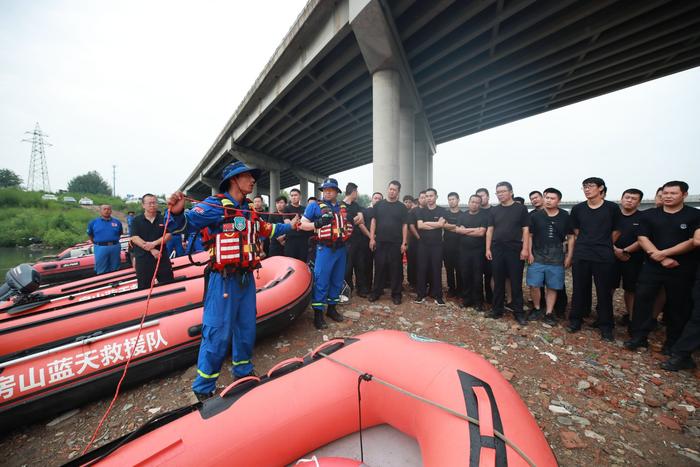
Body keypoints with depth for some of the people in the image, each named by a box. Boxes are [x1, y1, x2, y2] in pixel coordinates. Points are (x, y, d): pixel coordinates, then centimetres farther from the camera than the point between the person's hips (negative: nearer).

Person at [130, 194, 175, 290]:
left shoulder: (163, 219, 6)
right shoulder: (136, 220, 3)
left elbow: (168, 235, -1)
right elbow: (134, 238, -6)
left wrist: (154, 243, -16)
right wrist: (151, 250, -16)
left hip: (162, 257, 1)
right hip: (143, 259, 0)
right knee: (144, 288, 7)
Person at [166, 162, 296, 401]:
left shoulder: (249, 209, 13)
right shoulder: (214, 205, -9)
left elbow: (265, 229, 28)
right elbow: (185, 224, -16)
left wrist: (289, 226, 32)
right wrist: (176, 212, -37)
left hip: (246, 278, 8)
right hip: (224, 280, -7)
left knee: (246, 329, 18)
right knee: (217, 334, 0)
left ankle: (243, 372, 39)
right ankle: (203, 389, 21)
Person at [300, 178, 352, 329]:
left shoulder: (344, 207, 14)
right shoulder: (315, 206, 0)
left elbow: (348, 224, 27)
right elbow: (302, 224, -1)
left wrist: (351, 221, 4)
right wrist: (318, 223, -17)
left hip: (341, 248, 5)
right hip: (325, 249, -5)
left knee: (338, 280, 13)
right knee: (321, 281, -4)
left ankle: (332, 307, 29)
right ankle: (318, 313, 9)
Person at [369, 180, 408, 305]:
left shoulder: (402, 207, 5)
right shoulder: (379, 205, 7)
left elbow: (404, 225, 2)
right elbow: (373, 221, 6)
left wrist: (404, 243, -5)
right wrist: (372, 238, -2)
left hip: (396, 243, 0)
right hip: (380, 242, 1)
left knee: (396, 268, 5)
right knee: (379, 267, 6)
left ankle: (396, 294, 17)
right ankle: (376, 292, 19)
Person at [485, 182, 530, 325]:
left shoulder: (521, 208, 2)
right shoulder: (494, 210, 9)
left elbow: (525, 230, -1)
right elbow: (490, 230, 8)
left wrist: (525, 248, -10)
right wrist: (488, 249, 2)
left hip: (515, 250, -2)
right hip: (497, 250, 3)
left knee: (516, 283, 2)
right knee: (498, 282, 8)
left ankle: (518, 312, 14)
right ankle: (497, 310, 18)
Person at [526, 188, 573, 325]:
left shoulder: (565, 216, 1)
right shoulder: (535, 215, 0)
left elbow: (570, 237, 6)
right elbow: (529, 235, 4)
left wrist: (569, 257, 1)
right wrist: (529, 253, -4)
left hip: (556, 259, 1)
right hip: (537, 257, 0)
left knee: (552, 287, 7)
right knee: (534, 285, -2)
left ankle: (549, 313, 20)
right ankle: (537, 309, 19)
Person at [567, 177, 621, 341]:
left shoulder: (612, 208, 1)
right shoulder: (577, 209, 5)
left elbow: (616, 231, 9)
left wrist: (604, 246, 10)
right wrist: (587, 244, 8)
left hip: (604, 257, -1)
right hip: (581, 255, 1)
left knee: (604, 292, 5)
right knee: (579, 289, 7)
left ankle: (606, 326, 19)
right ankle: (575, 320, 19)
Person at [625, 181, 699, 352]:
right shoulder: (649, 215, 4)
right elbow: (642, 239, -4)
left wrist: (663, 253, -16)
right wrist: (661, 259, -14)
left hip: (682, 270, -1)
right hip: (652, 266, 1)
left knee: (678, 306, 8)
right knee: (642, 299, 0)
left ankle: (673, 343, 23)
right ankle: (639, 336, 10)